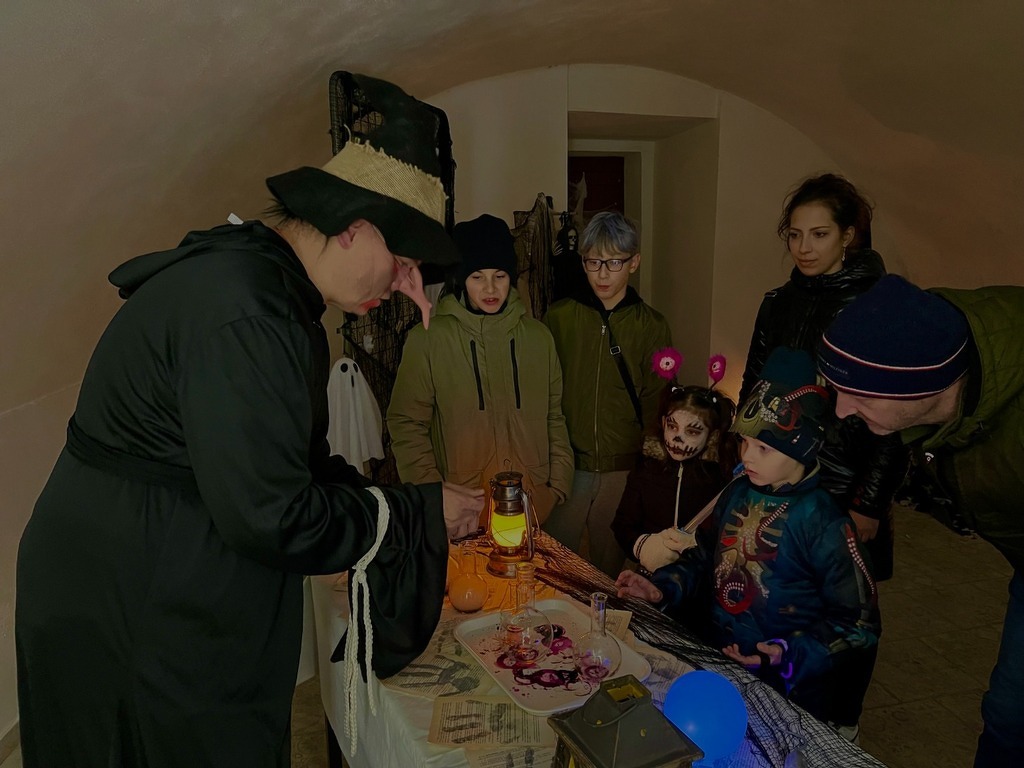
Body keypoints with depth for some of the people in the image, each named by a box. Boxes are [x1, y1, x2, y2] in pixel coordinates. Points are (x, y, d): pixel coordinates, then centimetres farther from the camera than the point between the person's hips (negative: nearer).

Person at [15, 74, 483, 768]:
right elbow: (270, 516, -28)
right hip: (136, 613, -9)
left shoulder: (270, 286, 6)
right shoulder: (244, 310, -27)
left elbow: (293, 459, 8)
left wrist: (422, 512, 1)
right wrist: (422, 514, -16)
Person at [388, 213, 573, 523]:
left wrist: (558, 485, 3)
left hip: (533, 500, 3)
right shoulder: (427, 340, -5)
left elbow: (554, 418, 11)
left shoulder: (538, 336, 6)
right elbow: (406, 424, -4)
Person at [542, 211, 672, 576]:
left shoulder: (652, 325, 2)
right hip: (567, 464, 0)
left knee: (611, 566, 14)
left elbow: (656, 403, 5)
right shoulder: (559, 317, 1)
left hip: (624, 469, 0)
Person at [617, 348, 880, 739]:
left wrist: (791, 654, -24)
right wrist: (662, 587, 0)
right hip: (721, 670, 5)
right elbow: (710, 555, 14)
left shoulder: (823, 522, -19)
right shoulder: (738, 493, -1)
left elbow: (859, 624, -14)